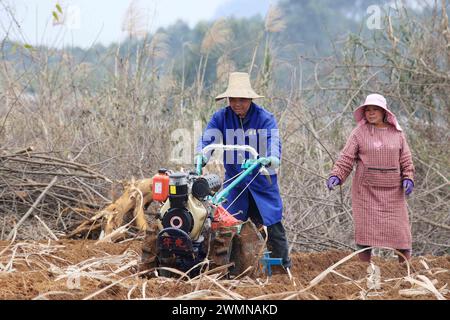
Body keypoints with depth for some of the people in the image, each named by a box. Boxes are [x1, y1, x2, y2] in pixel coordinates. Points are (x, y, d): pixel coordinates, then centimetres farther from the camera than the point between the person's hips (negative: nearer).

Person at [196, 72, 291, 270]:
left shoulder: (264, 118, -10)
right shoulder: (221, 117, -2)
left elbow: (274, 141, -23)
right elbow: (208, 139, -11)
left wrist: (272, 159, -45)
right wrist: (201, 156, -33)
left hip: (262, 179, -2)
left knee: (272, 224, -1)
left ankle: (283, 266, 11)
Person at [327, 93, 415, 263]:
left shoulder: (397, 133, 7)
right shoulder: (359, 132, -1)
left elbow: (406, 160, 8)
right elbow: (346, 158, -6)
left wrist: (408, 179, -7)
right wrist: (335, 176, -20)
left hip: (392, 190, 2)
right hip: (366, 190, -2)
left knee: (400, 230, 2)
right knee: (366, 230, -2)